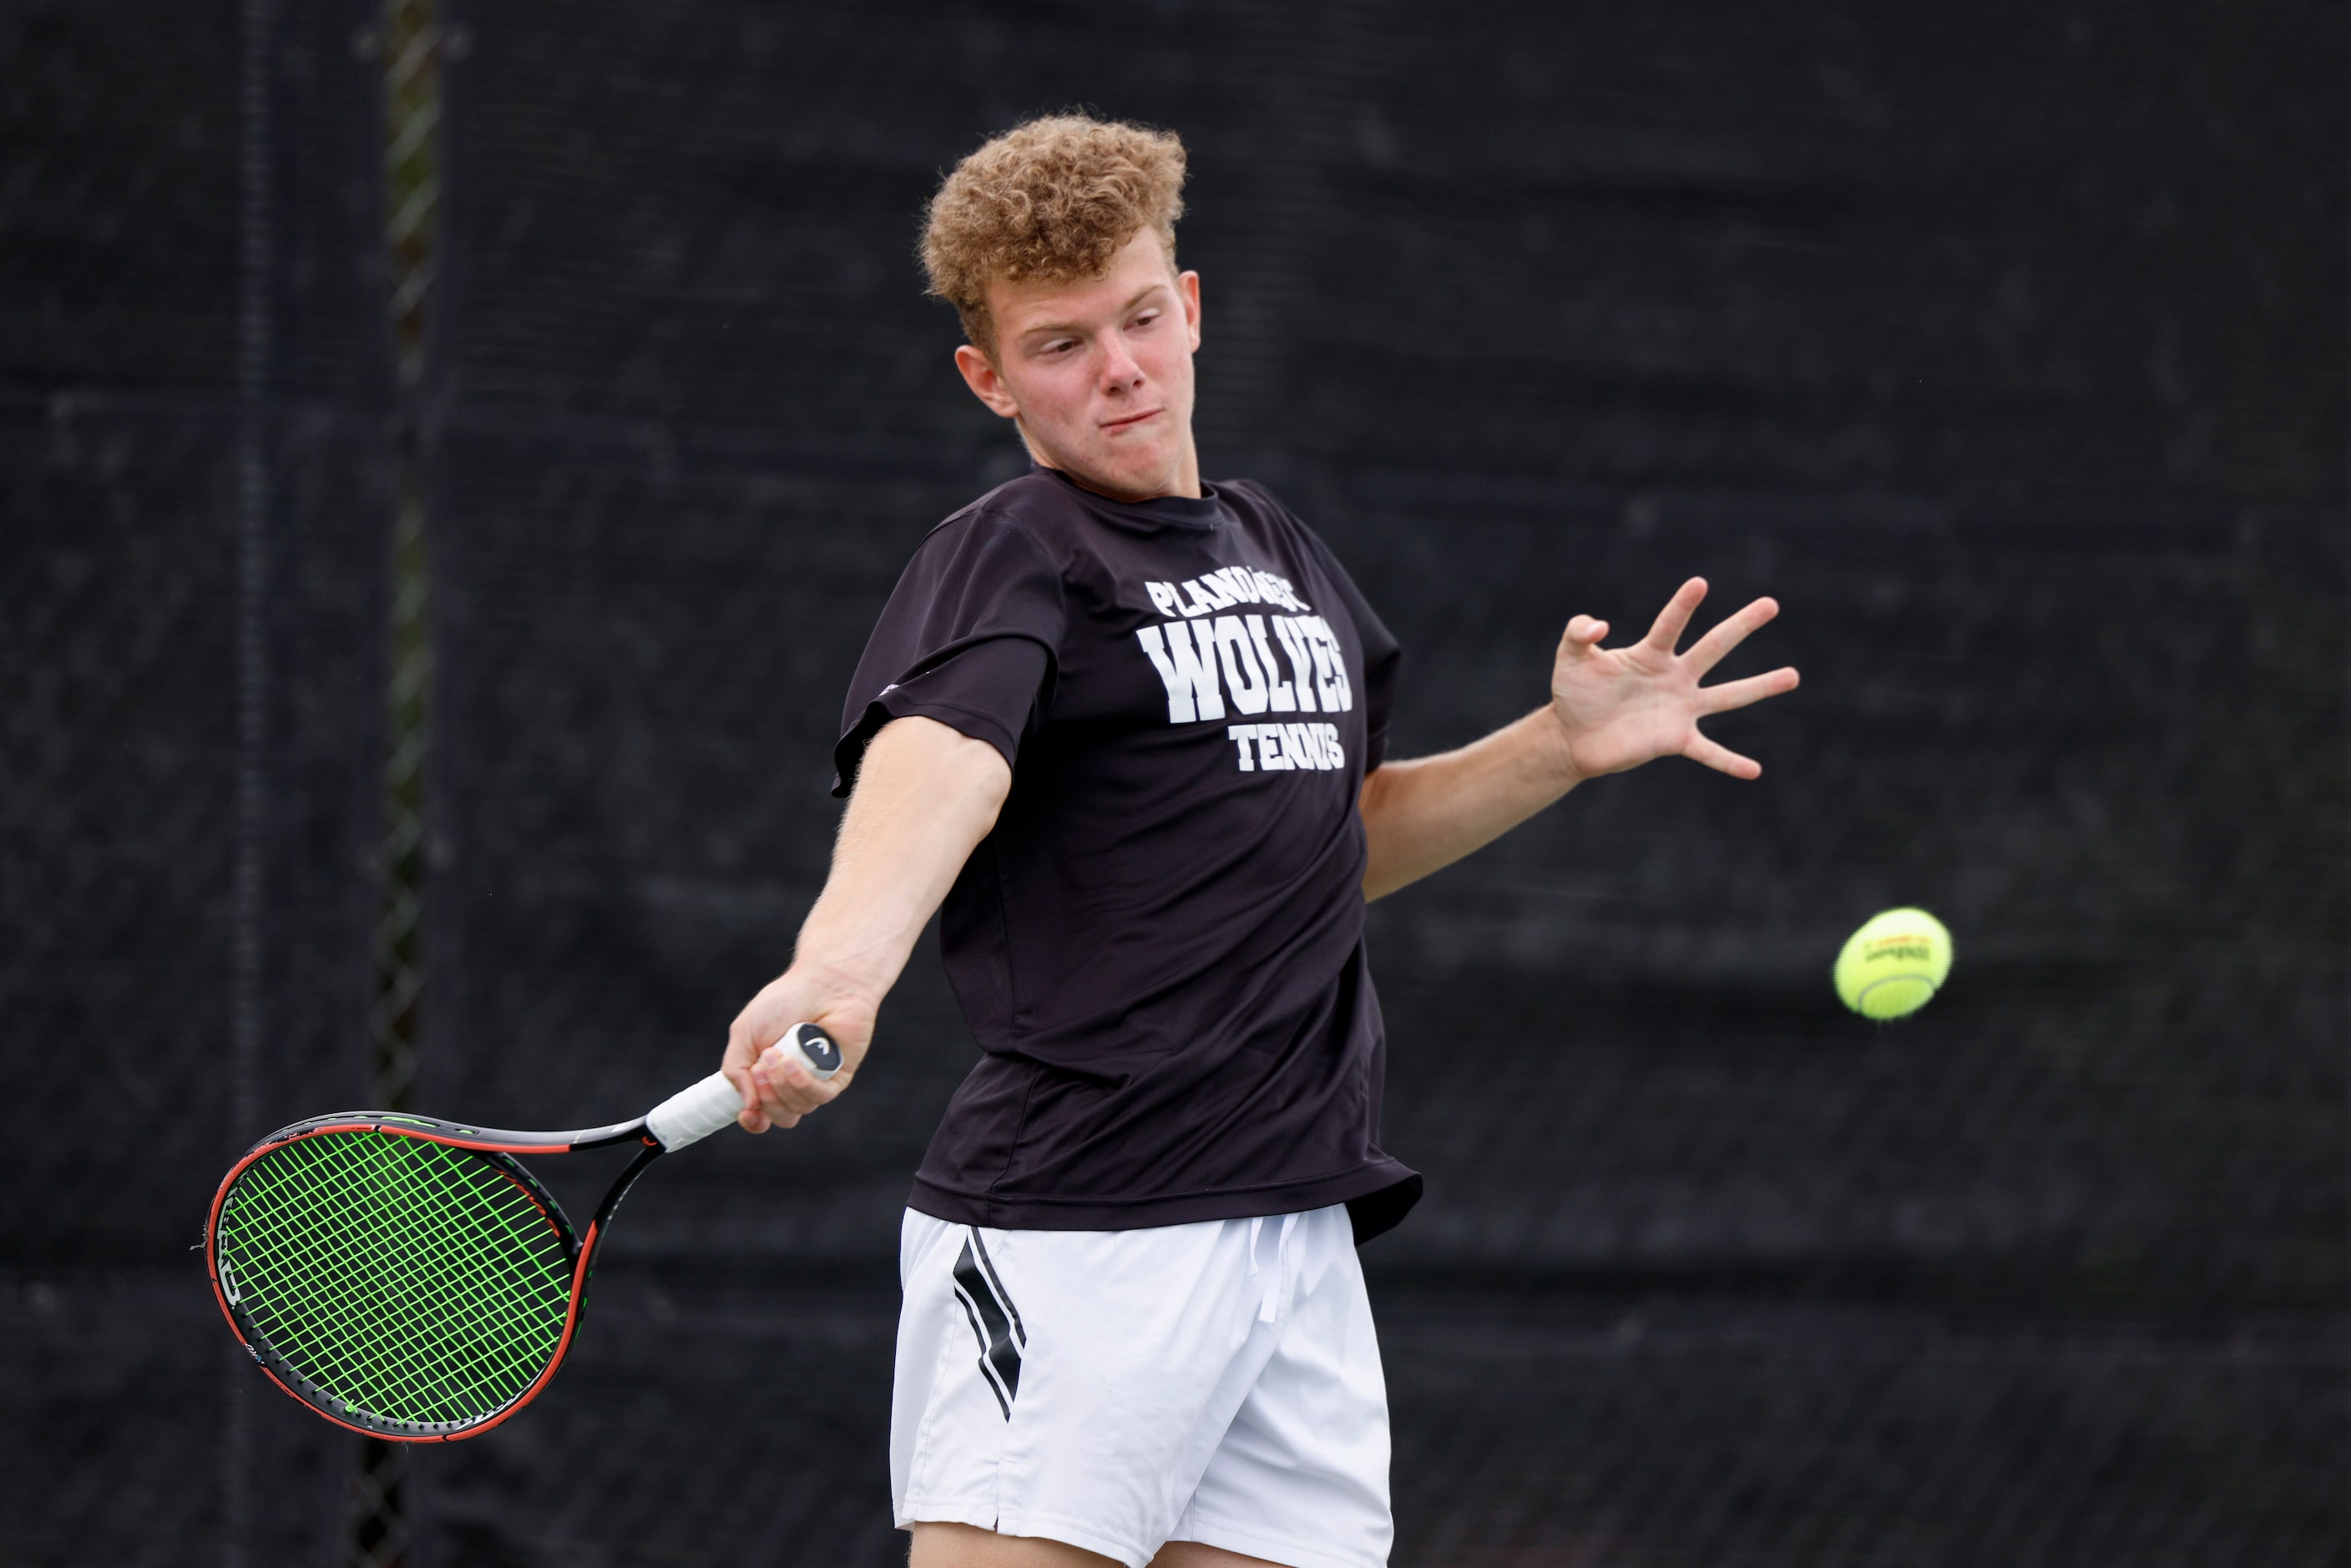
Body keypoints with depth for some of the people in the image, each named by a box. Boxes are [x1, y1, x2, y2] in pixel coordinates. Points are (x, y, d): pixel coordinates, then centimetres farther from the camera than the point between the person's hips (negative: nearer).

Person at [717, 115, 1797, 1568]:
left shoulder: (1273, 547, 18)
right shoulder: (1006, 558, -6)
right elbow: (940, 751, -28)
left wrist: (1562, 746, 16)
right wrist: (840, 965, -48)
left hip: (1301, 1233, 7)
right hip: (1074, 1241, -7)